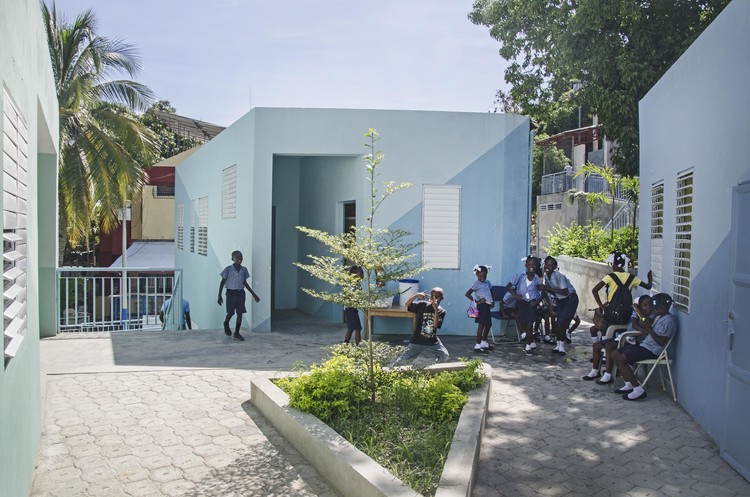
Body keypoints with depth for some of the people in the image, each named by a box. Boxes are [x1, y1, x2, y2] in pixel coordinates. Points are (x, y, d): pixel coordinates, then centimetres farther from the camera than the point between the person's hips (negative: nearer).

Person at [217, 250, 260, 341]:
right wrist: (219, 296, -7)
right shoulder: (228, 269, -9)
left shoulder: (244, 269, 3)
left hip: (241, 293, 4)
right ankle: (226, 324, 36)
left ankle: (237, 333, 9)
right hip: (231, 293, -4)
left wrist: (253, 294, 13)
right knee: (230, 313, 3)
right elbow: (222, 282, -4)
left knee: (240, 313, 0)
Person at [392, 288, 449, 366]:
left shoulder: (441, 311, -4)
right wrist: (416, 295, -25)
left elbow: (436, 325, -17)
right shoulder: (423, 305, -6)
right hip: (417, 340, -2)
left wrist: (436, 310, -25)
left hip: (433, 342, 3)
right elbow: (407, 305, -13)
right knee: (405, 357, -4)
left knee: (445, 355, 2)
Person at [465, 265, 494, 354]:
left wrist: (492, 301, 11)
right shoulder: (477, 284, -10)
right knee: (481, 325, -6)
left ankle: (484, 343, 29)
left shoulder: (487, 282, 12)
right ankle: (478, 346, -1)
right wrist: (476, 301, -16)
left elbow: (491, 291, 26)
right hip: (482, 306, -8)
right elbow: (467, 294, -16)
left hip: (487, 306, 8)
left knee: (488, 324, 15)